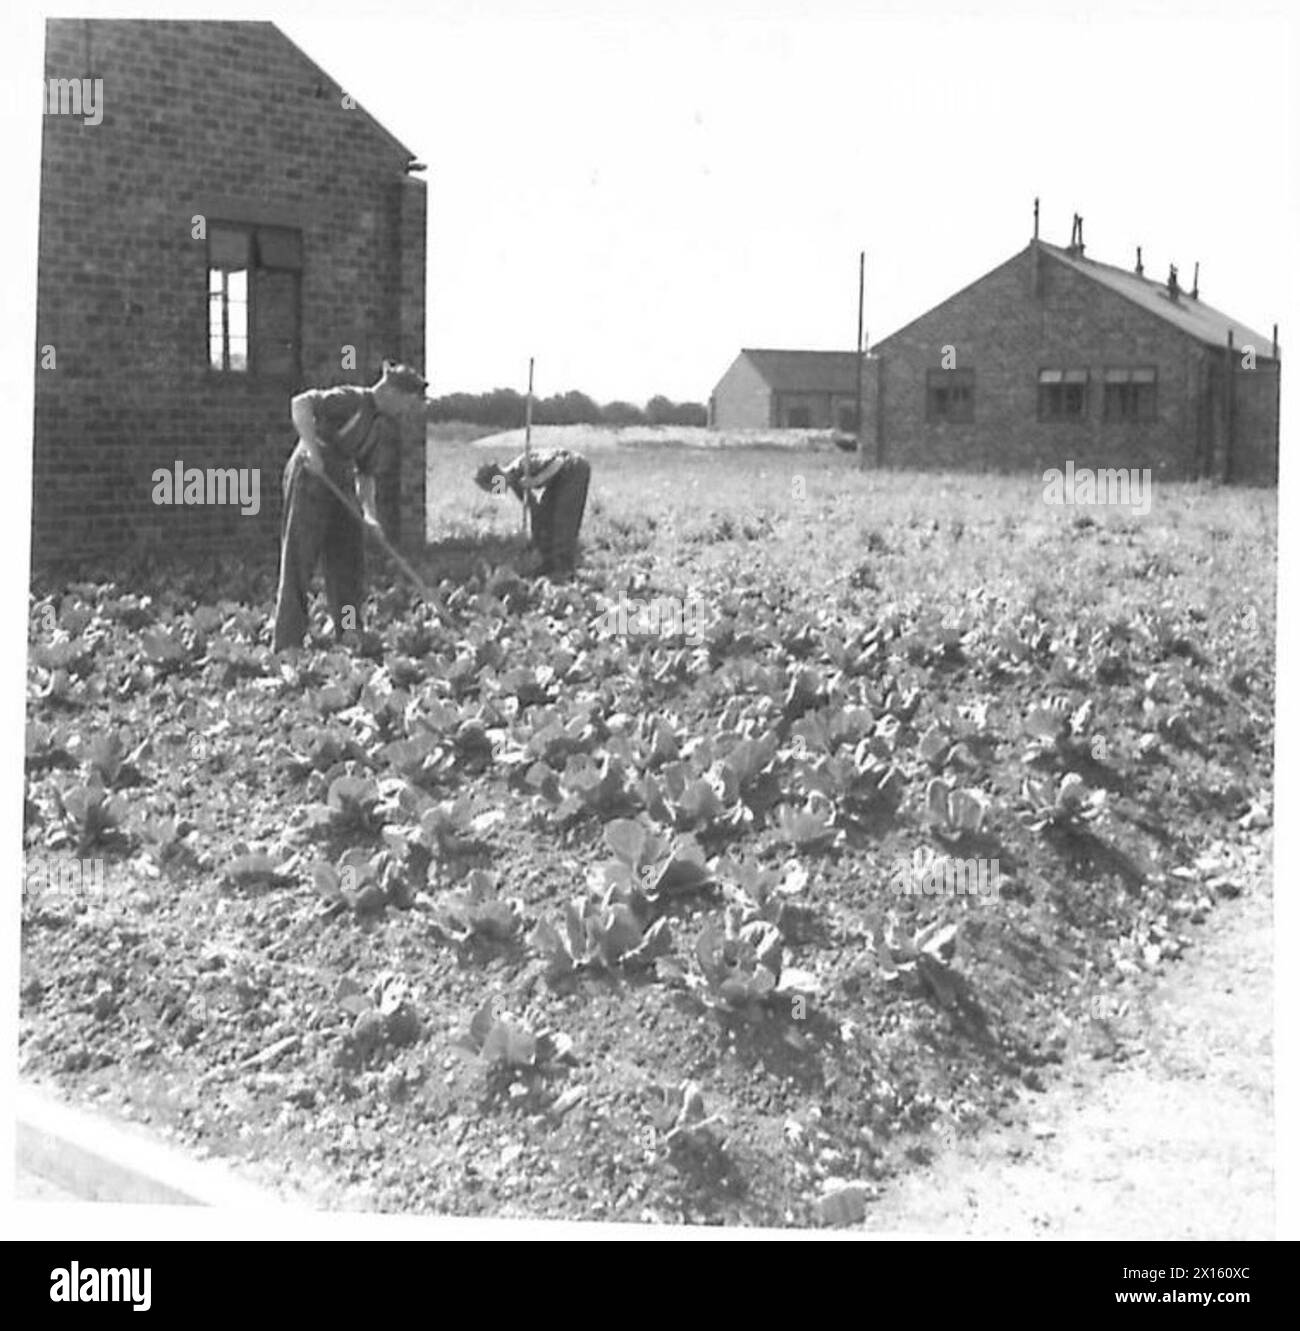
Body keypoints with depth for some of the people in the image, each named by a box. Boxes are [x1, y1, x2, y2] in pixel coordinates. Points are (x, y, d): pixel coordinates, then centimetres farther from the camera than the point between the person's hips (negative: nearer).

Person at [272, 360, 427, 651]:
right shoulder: (351, 400, -13)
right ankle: (286, 647, -3)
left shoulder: (378, 423, 13)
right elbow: (301, 403, -26)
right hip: (309, 482, -9)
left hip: (340, 489, 9)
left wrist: (369, 512, 3)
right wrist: (312, 448, -34)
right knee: (298, 564, -6)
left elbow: (365, 473, 18)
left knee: (349, 563, 9)